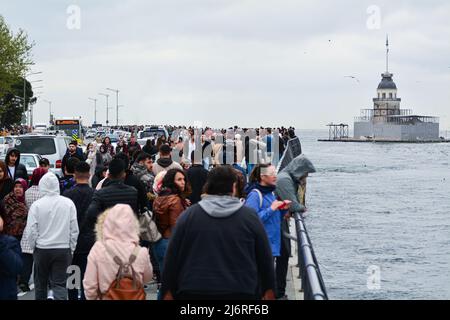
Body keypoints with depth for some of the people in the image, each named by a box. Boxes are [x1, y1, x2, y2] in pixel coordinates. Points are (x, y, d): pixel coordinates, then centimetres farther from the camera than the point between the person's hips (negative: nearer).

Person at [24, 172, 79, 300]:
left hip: (42, 250, -1)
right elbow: (74, 230, 0)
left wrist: (34, 246, 11)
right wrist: (71, 249, 11)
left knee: (40, 284, 16)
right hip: (63, 250, 1)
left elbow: (31, 231, -7)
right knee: (60, 284, 2)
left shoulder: (37, 205, -10)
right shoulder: (69, 203, -4)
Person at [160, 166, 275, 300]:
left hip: (194, 293, 1)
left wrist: (168, 290, 10)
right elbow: (264, 257, 5)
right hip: (240, 293, 0)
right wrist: (268, 289, 15)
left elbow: (172, 257, 3)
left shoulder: (188, 215, 1)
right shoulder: (250, 216, 1)